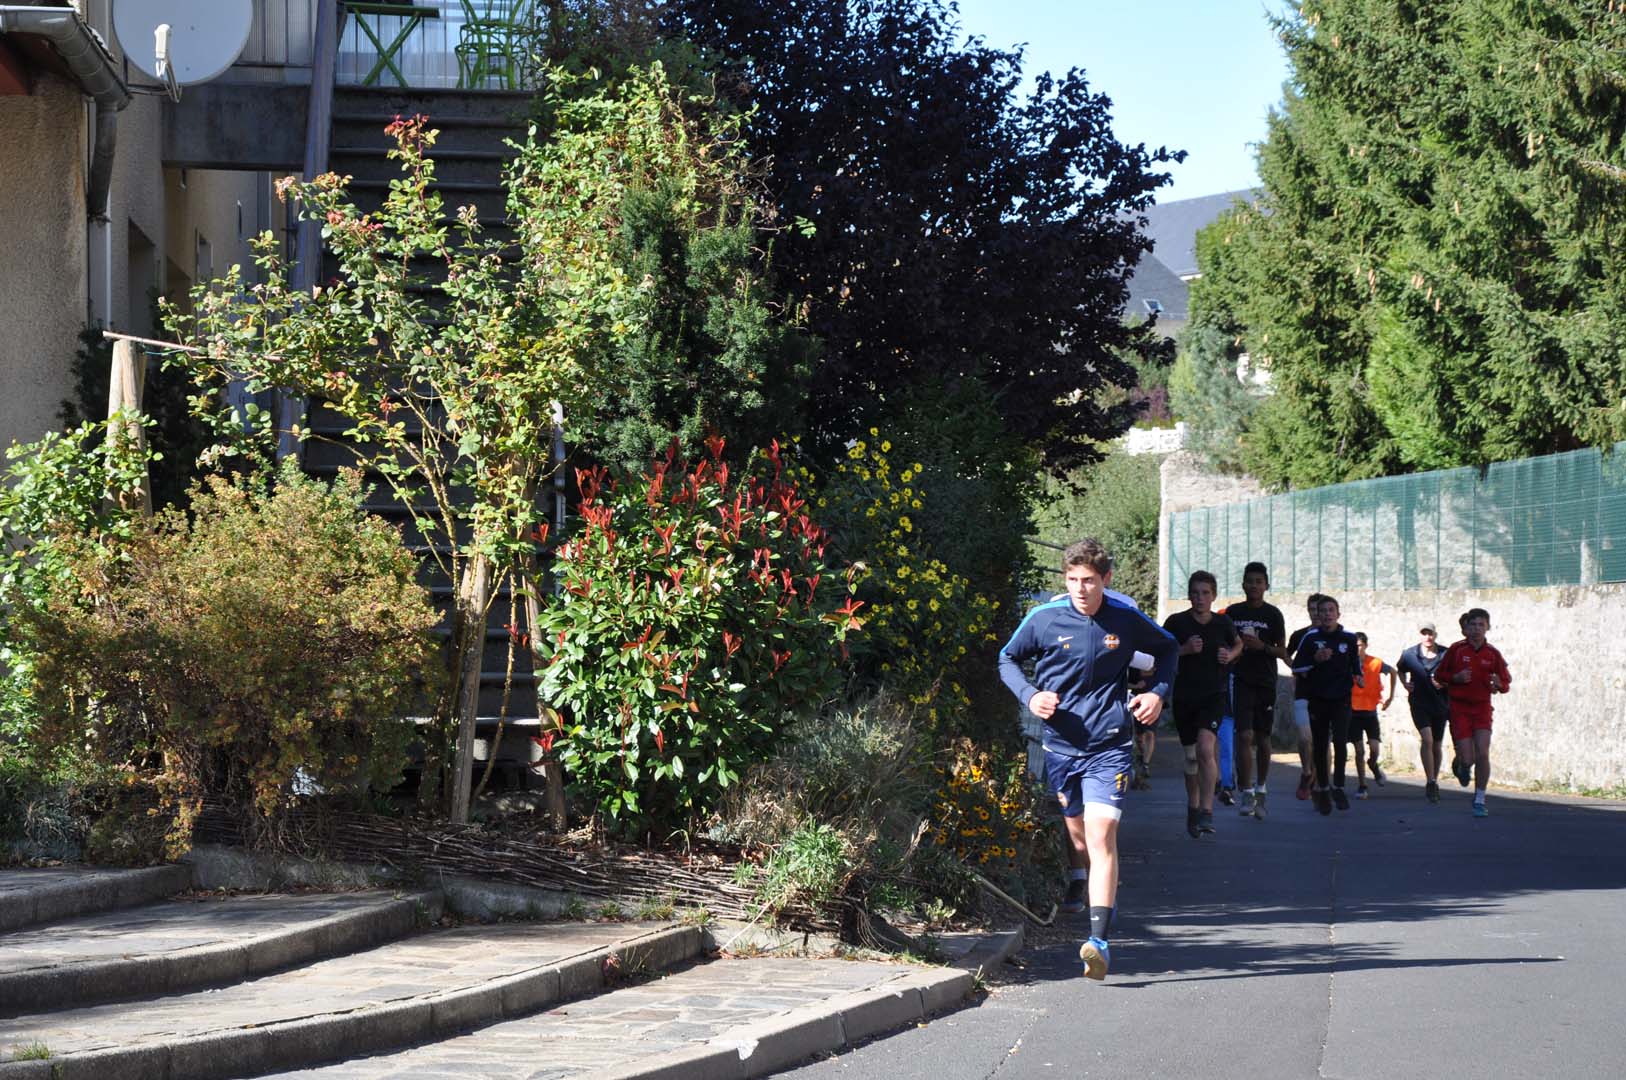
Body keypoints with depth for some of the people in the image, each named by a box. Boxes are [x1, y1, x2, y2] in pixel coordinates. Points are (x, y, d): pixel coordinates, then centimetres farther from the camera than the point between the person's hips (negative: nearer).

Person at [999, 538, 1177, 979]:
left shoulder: (1126, 620, -3)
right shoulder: (1045, 619, -4)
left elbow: (1168, 649, 18)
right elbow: (1008, 659, 12)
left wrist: (1158, 692, 4)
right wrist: (1029, 695, -5)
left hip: (1109, 745, -2)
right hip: (1061, 743, 2)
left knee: (1102, 833, -15)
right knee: (1075, 830, 11)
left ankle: (1099, 941, -23)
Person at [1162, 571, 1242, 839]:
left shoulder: (1222, 623, 2)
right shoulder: (1176, 622, -3)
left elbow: (1238, 643, 22)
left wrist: (1230, 655, 0)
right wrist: (1184, 650, -15)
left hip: (1214, 695, -1)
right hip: (1184, 697, 1)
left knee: (1206, 748, -22)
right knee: (1191, 756, 11)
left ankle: (1207, 811, -22)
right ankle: (1193, 807, 33)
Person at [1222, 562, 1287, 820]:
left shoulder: (1273, 614, 2)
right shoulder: (1233, 613, 6)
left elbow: (1282, 652, 1)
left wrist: (1262, 646, -15)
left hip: (1266, 682, 0)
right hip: (1241, 680, 0)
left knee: (1263, 739, 7)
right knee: (1244, 736, -13)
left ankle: (1260, 790, 22)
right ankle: (1247, 794, -14)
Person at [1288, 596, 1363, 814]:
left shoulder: (1348, 638, 5)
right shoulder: (1310, 638, -1)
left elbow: (1355, 663, 20)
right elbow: (1296, 668, 1)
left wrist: (1357, 677, 1)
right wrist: (1315, 659, -13)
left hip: (1341, 699, 0)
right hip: (1317, 698, 0)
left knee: (1340, 742, -15)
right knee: (1319, 747, 4)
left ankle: (1338, 787, -1)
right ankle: (1322, 790, 18)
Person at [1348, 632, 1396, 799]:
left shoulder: (1376, 664, -6)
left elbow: (1392, 672, 13)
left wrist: (1391, 696, 14)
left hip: (1370, 711, 0)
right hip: (1353, 711, 0)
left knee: (1375, 749, -9)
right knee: (1359, 750, -1)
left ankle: (1374, 766, 26)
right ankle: (1362, 786, 8)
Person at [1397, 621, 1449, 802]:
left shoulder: (1446, 655, -8)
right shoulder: (1409, 655, -3)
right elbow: (1400, 669, 18)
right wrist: (1405, 684, 3)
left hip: (1440, 704, 1)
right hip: (1419, 704, -1)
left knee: (1437, 745, 12)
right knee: (1427, 739, -20)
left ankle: (1434, 782, 29)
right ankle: (1431, 782, -17)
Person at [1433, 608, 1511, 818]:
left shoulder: (1492, 653, 1)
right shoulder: (1456, 650, -3)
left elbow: (1506, 680, 9)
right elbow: (1439, 675, 6)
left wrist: (1499, 684, -14)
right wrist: (1456, 678, -13)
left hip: (1482, 707, 1)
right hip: (1459, 707, -1)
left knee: (1482, 754, -13)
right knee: (1467, 758, -6)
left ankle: (1479, 800, 0)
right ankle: (1460, 765, 34)